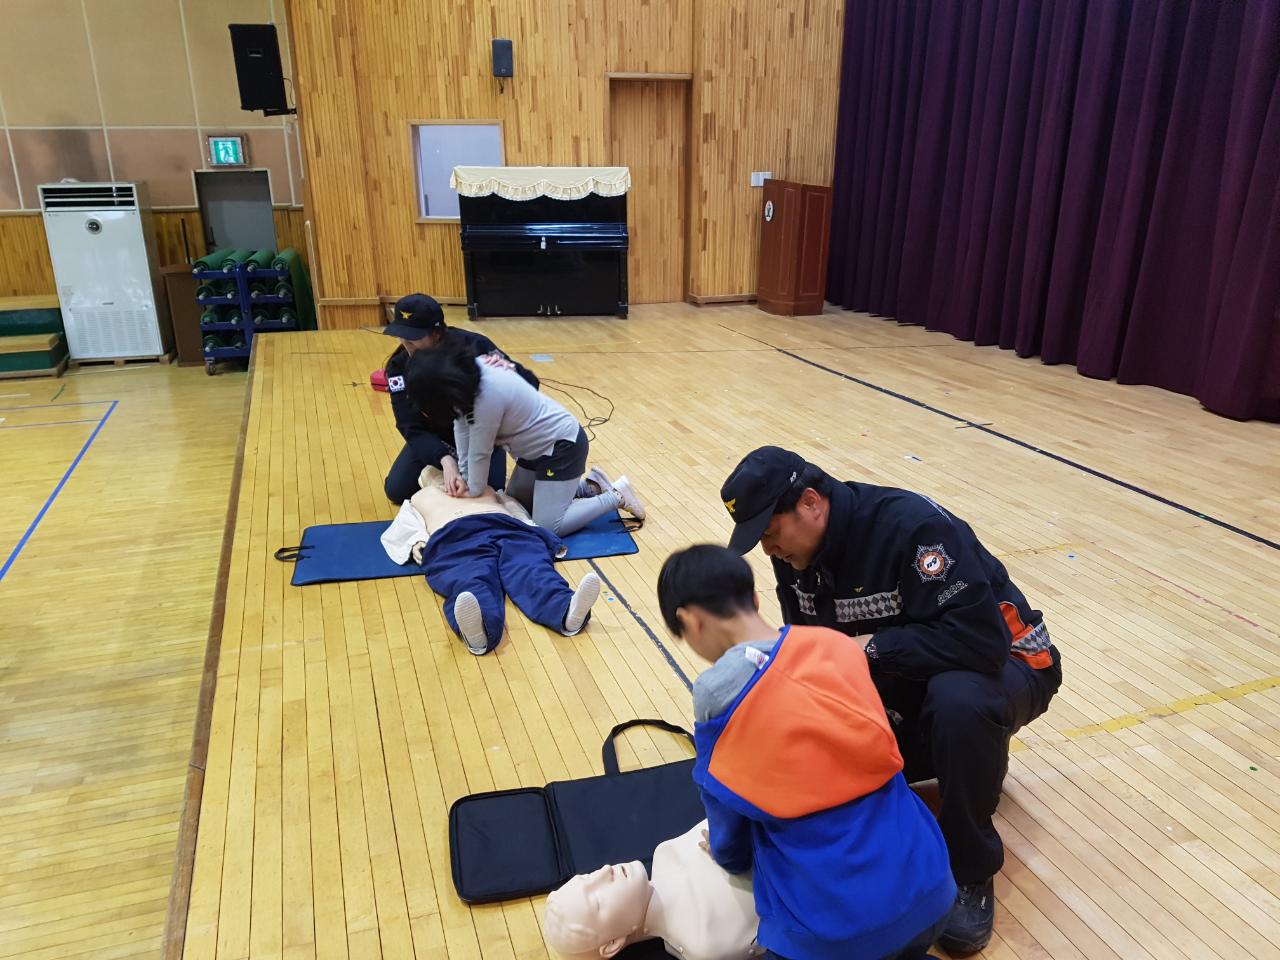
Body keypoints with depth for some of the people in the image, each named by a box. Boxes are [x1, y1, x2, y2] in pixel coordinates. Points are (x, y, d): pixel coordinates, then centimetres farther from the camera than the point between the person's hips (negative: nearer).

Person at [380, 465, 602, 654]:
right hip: (453, 538, -1)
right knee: (470, 582, -37)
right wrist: (416, 542, 2)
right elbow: (401, 533, 28)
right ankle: (477, 630, -69)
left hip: (505, 527, 2)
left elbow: (516, 511, 28)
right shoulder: (420, 498, 44)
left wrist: (532, 536, 5)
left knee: (531, 571, -32)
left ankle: (567, 610, -62)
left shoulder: (484, 488, 43)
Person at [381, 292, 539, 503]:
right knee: (396, 491, -1)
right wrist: (445, 460, -44)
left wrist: (511, 369, -50)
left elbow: (530, 386, -25)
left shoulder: (473, 346, -30)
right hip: (434, 437, 3)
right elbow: (411, 426, -27)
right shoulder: (400, 365, -23)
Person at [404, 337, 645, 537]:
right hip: (538, 446, 10)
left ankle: (616, 496, 1)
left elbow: (480, 451, -22)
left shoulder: (488, 395, -34)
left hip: (562, 445, -10)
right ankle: (588, 486, 22)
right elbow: (462, 422, -1)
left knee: (548, 526, -14)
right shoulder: (464, 371, -10)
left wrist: (473, 490, -7)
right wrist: (462, 473, -5)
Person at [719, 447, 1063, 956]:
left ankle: (971, 870, -14)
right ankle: (973, 755, 17)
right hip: (904, 682, 7)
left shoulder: (913, 525, -31)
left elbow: (980, 641, -37)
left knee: (957, 701, -40)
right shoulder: (796, 553, -8)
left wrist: (872, 646, -31)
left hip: (1003, 663, -7)